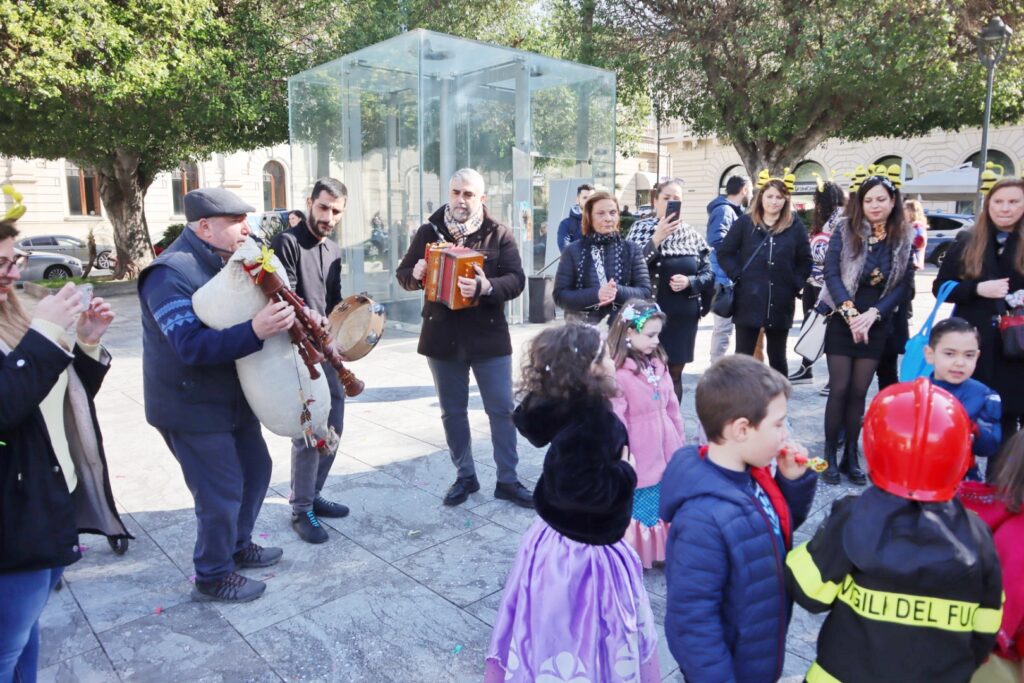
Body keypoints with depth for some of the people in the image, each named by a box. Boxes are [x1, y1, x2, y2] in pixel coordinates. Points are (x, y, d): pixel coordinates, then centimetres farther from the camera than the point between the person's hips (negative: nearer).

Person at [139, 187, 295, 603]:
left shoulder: (222, 262, 6)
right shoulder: (169, 274, -22)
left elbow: (241, 315, 17)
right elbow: (192, 346, -32)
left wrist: (278, 317, -4)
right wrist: (256, 331, -44)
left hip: (232, 396, 9)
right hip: (191, 407, -9)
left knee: (256, 469, 18)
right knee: (222, 493, -1)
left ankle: (237, 546, 39)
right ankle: (212, 577, 21)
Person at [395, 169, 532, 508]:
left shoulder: (499, 234, -2)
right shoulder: (429, 231, 4)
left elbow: (516, 280, -10)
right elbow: (403, 273, 10)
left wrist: (487, 286, -30)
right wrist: (416, 274, -14)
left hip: (488, 336, -2)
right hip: (443, 337, 2)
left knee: (502, 410, 4)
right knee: (452, 411, 11)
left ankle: (507, 480, 18)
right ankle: (465, 476, 28)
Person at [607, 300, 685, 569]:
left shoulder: (657, 364, 4)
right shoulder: (617, 373, -21)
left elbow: (672, 407, 11)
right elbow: (615, 421, -20)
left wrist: (680, 442, 15)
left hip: (666, 452, 7)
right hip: (638, 459, -7)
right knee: (640, 510, 8)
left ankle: (666, 551, 35)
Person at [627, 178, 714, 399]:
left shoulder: (692, 235, 7)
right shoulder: (641, 228, 0)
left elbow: (709, 275, 7)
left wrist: (689, 282, -12)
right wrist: (656, 239, -19)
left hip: (684, 317, 3)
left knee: (675, 373, 10)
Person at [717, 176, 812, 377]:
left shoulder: (795, 226, 4)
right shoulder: (745, 223, 2)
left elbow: (805, 260, 10)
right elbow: (724, 253, 3)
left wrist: (795, 285, -1)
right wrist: (738, 277, -7)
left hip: (781, 303, 1)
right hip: (748, 301, -1)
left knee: (777, 357, 13)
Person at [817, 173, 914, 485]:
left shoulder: (903, 238, 3)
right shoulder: (845, 230, -4)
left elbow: (904, 284, 1)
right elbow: (831, 273, -10)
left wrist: (872, 314, -13)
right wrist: (850, 313, -19)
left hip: (877, 324, 2)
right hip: (842, 320, -2)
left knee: (859, 392, 5)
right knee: (839, 389, -2)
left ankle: (851, 456, 16)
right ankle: (830, 456, 8)